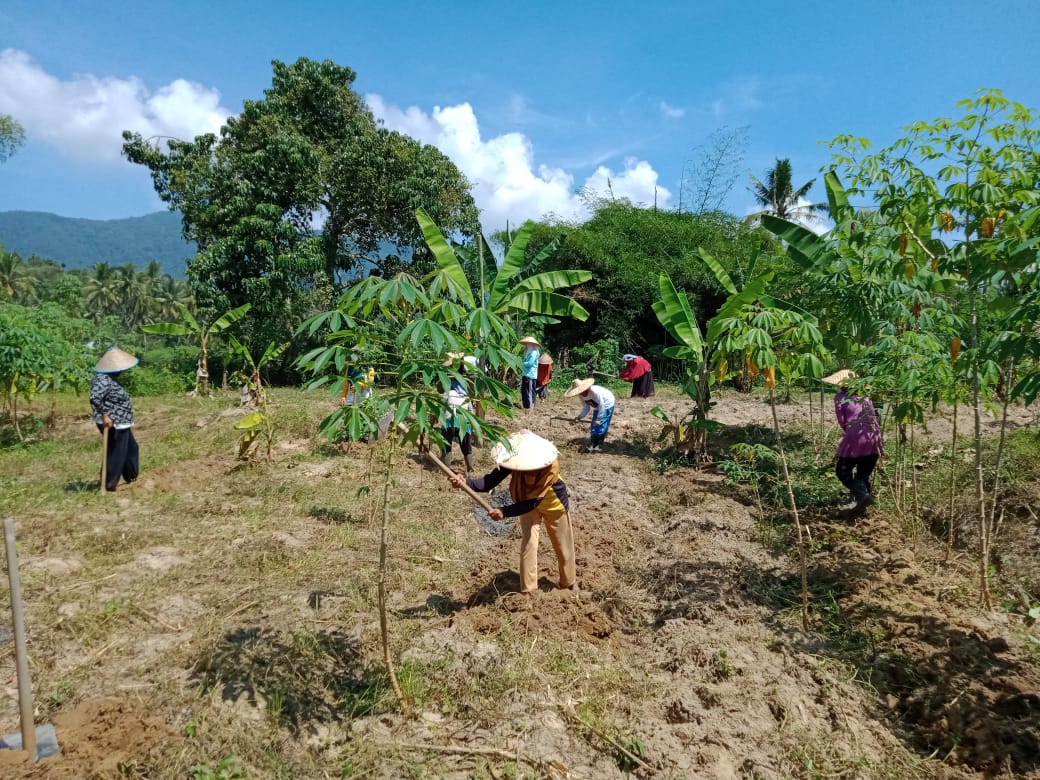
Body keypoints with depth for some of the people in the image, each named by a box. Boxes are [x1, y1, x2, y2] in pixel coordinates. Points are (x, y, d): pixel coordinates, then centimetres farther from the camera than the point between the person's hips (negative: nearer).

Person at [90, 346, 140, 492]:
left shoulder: (110, 379, 10)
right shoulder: (103, 380, -21)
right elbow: (94, 398, -32)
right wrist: (104, 415, -29)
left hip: (121, 423, 11)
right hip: (112, 424, -11)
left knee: (131, 448, 23)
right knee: (115, 453, 0)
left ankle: (131, 476, 37)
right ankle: (108, 484, 11)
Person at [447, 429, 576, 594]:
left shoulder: (550, 466, -43)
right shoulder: (517, 461, -33)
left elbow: (533, 502, -44)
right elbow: (491, 481, -39)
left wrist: (504, 512, -55)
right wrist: (466, 482, -57)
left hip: (553, 505, -2)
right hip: (527, 503, 2)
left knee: (562, 545, 14)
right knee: (528, 542, -5)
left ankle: (568, 581, 38)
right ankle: (527, 588, 9)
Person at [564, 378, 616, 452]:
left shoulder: (595, 391, -37)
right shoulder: (581, 395, -11)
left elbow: (602, 405, -30)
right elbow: (586, 407, -1)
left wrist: (599, 418, -28)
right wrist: (581, 416, -17)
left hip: (607, 406, -8)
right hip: (597, 408, 8)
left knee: (601, 425, -11)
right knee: (594, 426, 3)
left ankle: (599, 446, -2)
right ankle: (592, 445, 9)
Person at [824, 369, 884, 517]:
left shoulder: (840, 397, 5)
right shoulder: (865, 397, 19)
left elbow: (842, 421, -1)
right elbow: (874, 417, 13)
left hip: (856, 438, -6)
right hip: (874, 438, 6)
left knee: (842, 471, 8)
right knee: (864, 474, 18)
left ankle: (863, 495, -13)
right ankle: (860, 506, 17)